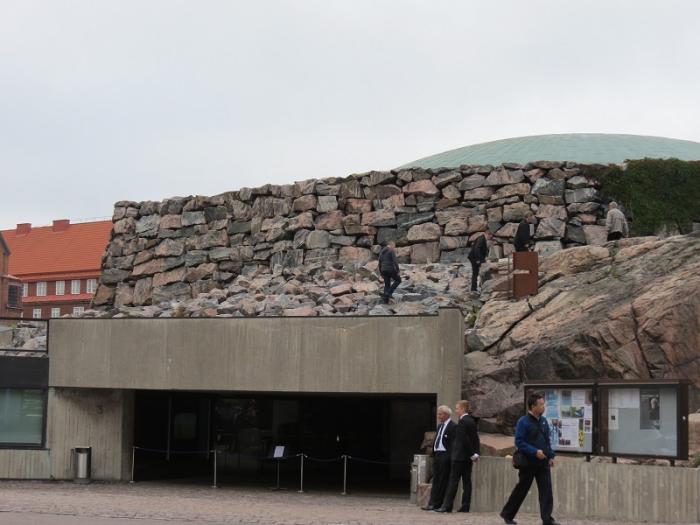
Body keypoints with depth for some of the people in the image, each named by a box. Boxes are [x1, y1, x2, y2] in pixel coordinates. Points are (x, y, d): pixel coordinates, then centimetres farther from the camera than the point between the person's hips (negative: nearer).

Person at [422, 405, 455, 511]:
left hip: (445, 456, -9)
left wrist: (449, 457, -18)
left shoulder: (452, 427, -9)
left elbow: (453, 443, -13)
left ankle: (437, 504, -2)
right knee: (435, 480, 7)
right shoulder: (440, 426, 19)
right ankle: (433, 503, 8)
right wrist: (433, 453, 14)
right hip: (437, 455, 9)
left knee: (443, 481, -4)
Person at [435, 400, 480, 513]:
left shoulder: (462, 421, -15)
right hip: (468, 458, 9)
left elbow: (465, 439, -19)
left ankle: (447, 506, -7)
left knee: (453, 481, -7)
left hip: (459, 457, -9)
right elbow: (476, 439, 13)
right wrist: (476, 453, 9)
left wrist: (472, 454, -13)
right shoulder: (471, 421, 13)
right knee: (467, 481, 7)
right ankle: (465, 506, 8)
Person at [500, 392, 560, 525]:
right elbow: (519, 442, -17)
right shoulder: (523, 422, -13)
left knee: (546, 490, -3)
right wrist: (535, 452, -24)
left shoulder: (543, 421, 8)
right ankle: (507, 514, 23)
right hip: (528, 463, -5)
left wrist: (551, 456, 7)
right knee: (521, 490, 7)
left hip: (543, 462, 5)